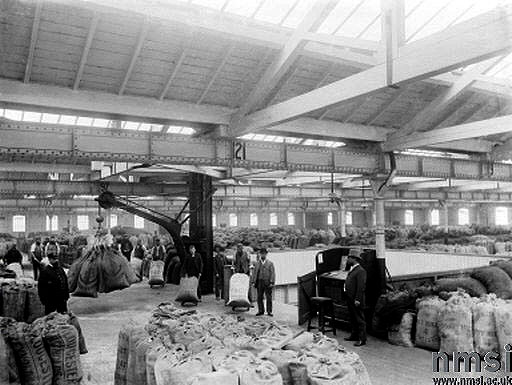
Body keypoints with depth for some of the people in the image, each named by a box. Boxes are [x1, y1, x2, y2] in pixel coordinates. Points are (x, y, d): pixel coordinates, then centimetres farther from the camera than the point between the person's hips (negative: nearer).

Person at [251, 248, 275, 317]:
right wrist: (253, 282, 2)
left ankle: (269, 311, 7)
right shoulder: (257, 263, 12)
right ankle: (261, 310, 15)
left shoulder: (270, 263, 5)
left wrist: (272, 282, -9)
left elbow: (272, 273, 0)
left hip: (267, 282, -2)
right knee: (259, 297, 4)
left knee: (269, 297, -1)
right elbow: (255, 273, 10)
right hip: (259, 282, 2)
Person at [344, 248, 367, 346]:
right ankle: (354, 335, 29)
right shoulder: (352, 270, 15)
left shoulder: (360, 271, -16)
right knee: (353, 318, 18)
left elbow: (361, 286, -21)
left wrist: (357, 300, -22)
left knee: (360, 319, -2)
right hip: (350, 299, 10)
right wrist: (348, 297, 16)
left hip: (357, 300, -10)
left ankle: (362, 339, 4)